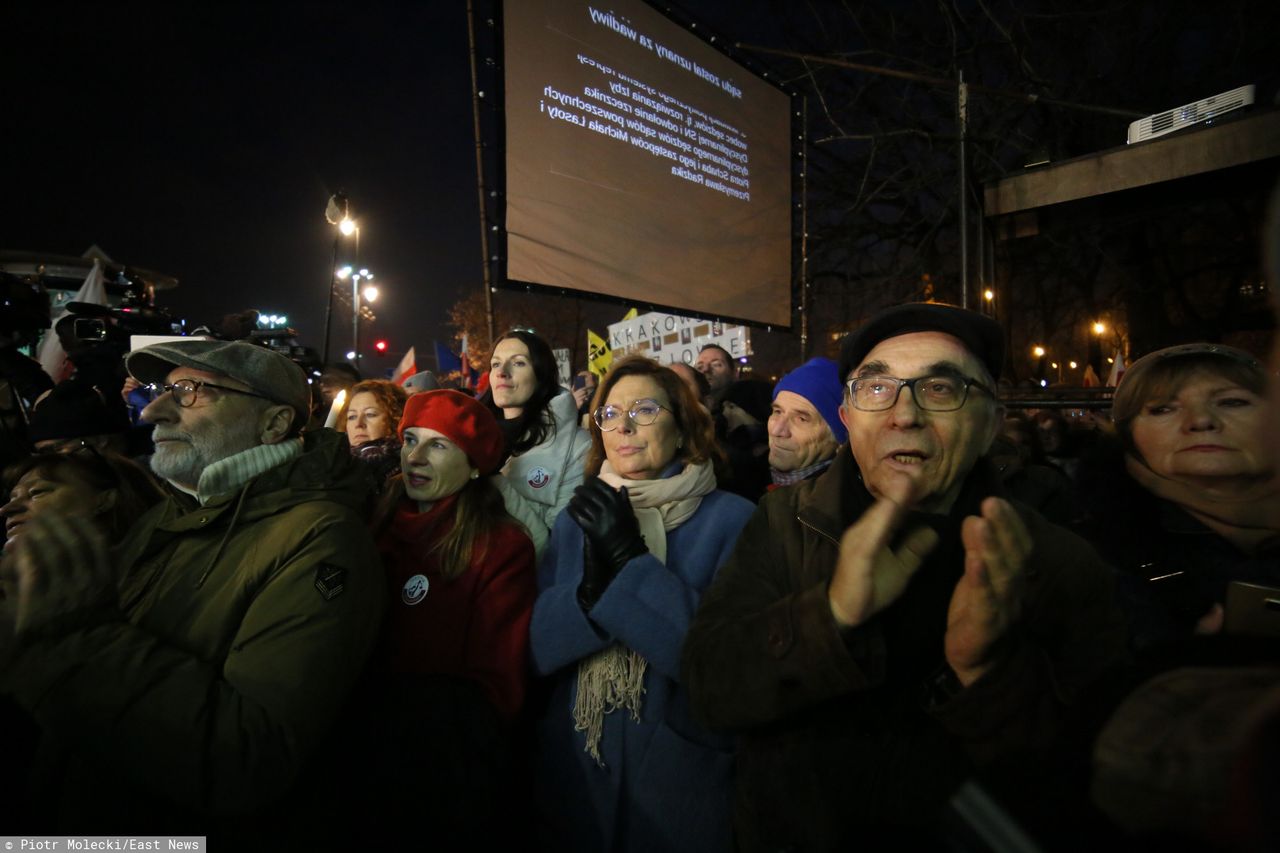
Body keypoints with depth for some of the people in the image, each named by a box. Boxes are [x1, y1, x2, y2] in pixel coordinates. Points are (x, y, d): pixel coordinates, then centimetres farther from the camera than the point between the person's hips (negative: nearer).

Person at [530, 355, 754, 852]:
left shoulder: (730, 518, -12)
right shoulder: (579, 517, 1)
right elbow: (535, 645, -5)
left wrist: (630, 561, -25)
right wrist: (593, 584, -24)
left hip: (681, 777, -3)